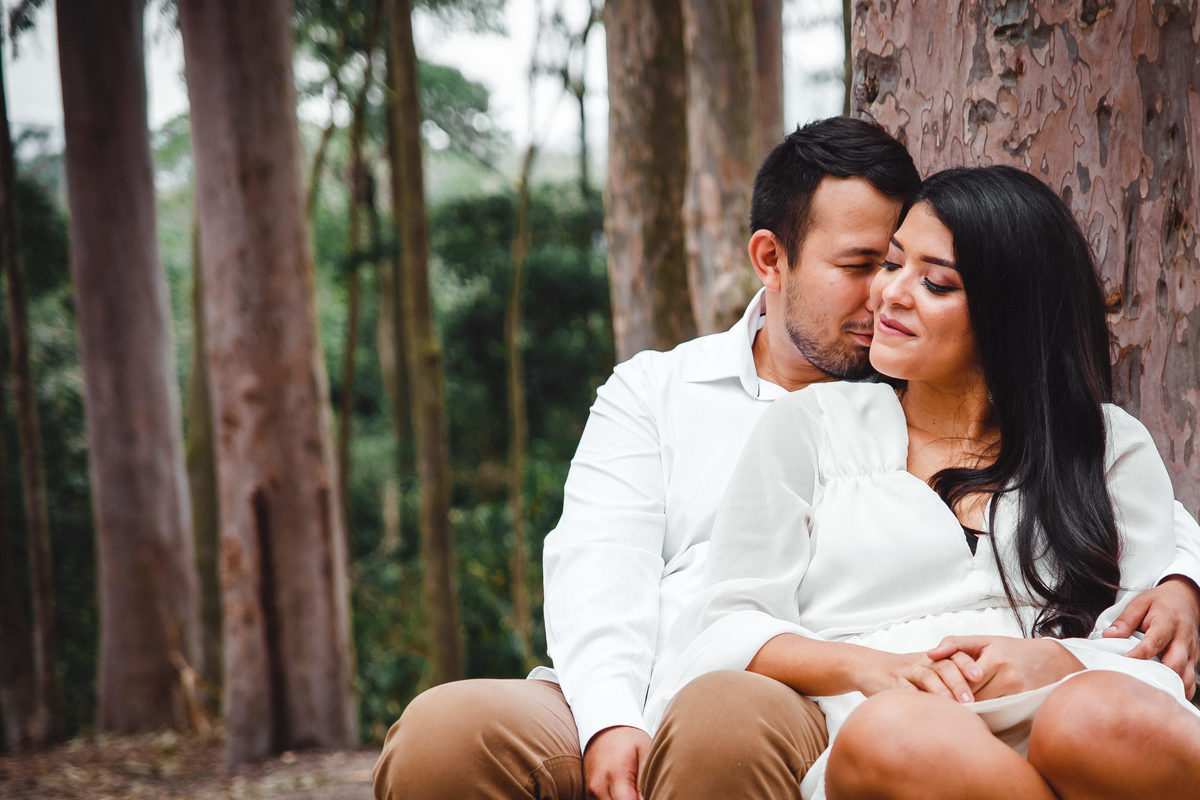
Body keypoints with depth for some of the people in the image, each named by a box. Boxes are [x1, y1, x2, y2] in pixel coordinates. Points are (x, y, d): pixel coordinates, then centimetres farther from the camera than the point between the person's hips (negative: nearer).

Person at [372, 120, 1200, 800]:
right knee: (444, 730, -30)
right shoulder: (653, 390, 22)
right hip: (625, 718, 1)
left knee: (736, 717, -38)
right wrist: (610, 721, -14)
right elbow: (599, 565, 7)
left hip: (811, 714, -1)